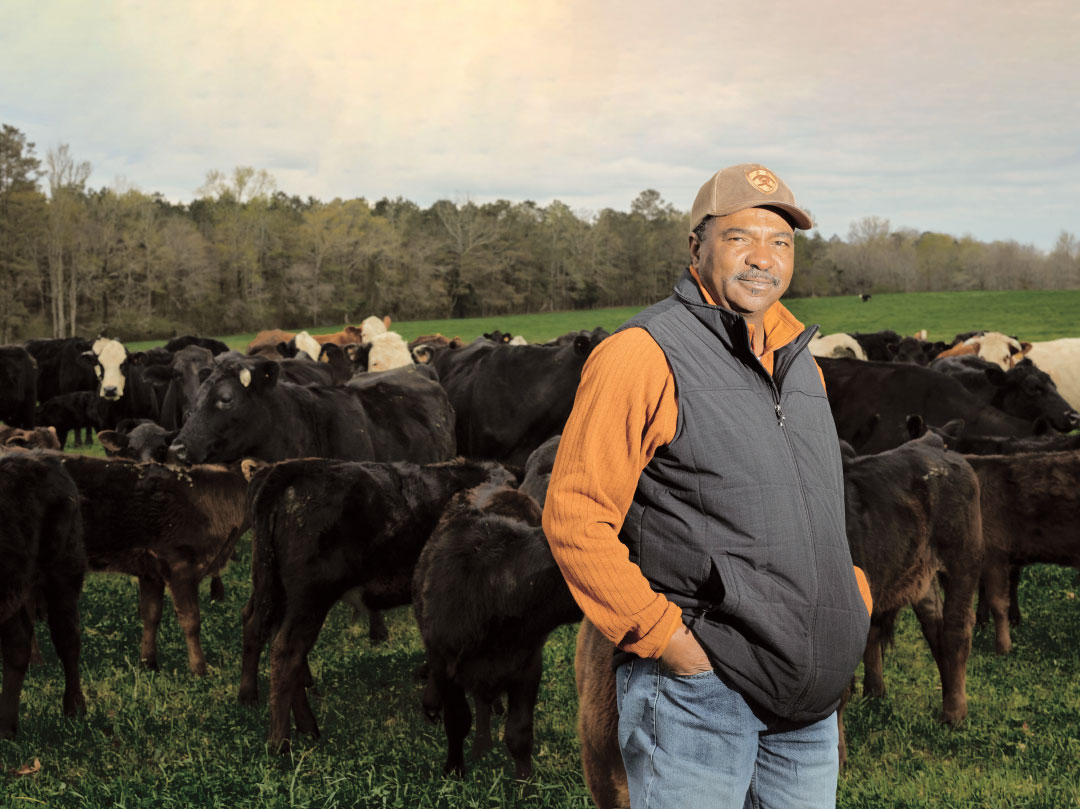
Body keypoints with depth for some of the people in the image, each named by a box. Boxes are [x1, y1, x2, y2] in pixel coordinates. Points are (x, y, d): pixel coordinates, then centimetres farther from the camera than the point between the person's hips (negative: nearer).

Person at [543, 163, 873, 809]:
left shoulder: (799, 361, 15)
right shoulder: (641, 355, -10)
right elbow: (573, 519, -14)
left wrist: (853, 605, 13)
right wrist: (667, 639, -16)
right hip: (697, 685, -7)